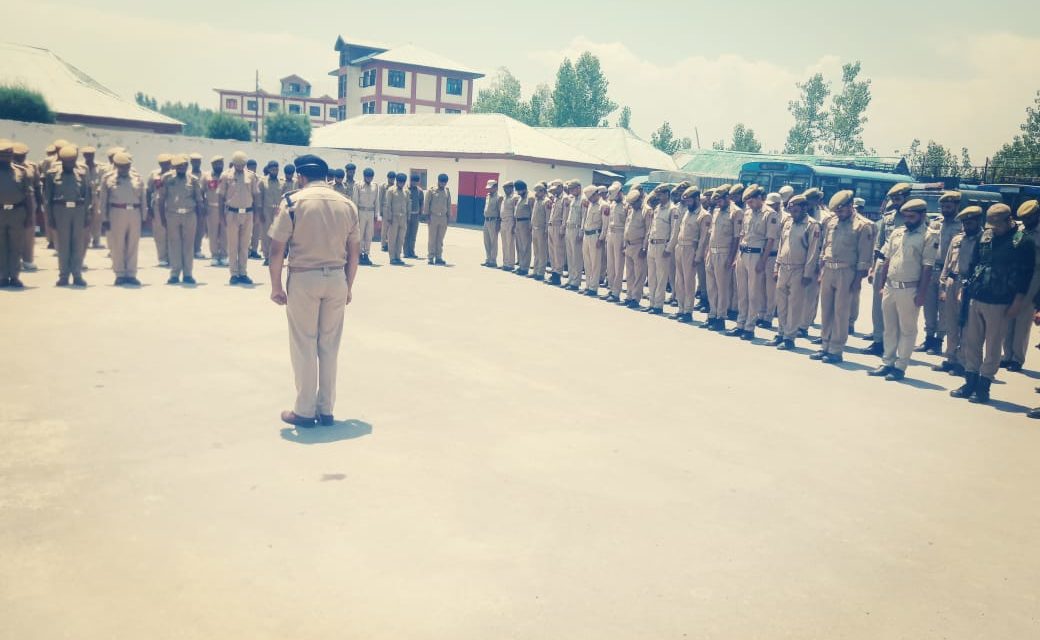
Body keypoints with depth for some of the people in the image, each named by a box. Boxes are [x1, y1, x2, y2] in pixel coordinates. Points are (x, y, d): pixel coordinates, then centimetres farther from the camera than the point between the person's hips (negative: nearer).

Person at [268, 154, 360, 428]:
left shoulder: (293, 201, -6)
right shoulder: (346, 204, 6)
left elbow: (277, 248, -9)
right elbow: (354, 251, 8)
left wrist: (276, 286, 0)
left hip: (303, 279, -3)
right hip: (336, 279, 3)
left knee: (304, 346, 7)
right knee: (329, 346, 11)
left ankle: (305, 411, 14)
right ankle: (326, 410, 18)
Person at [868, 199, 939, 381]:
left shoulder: (929, 236, -6)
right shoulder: (896, 233, 11)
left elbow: (927, 267, -10)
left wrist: (922, 292, -14)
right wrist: (882, 285, 9)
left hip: (909, 289, -6)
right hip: (890, 286, 6)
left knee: (907, 329, 4)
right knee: (890, 328, 13)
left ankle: (900, 367, 10)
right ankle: (887, 363, 22)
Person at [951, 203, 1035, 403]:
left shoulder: (1022, 242, -6)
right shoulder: (985, 237, 9)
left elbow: (1025, 274, -8)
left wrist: (1017, 301, -11)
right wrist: (966, 287, 10)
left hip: (999, 303, -5)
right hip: (975, 299, 5)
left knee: (992, 346, 3)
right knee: (970, 342, 9)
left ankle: (983, 386, 10)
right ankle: (970, 383, 19)